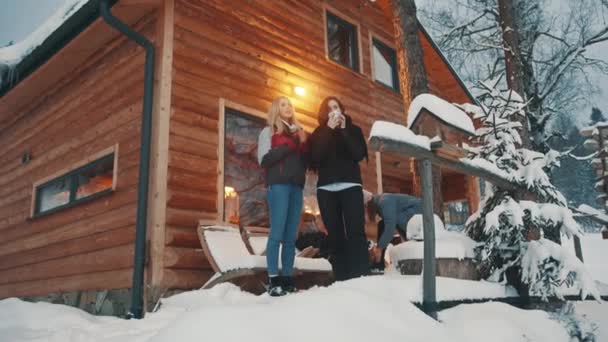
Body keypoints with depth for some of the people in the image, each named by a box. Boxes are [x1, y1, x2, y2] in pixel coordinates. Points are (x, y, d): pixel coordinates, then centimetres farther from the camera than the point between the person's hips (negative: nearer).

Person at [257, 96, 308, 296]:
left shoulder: (297, 132, 23)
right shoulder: (269, 131, 8)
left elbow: (304, 161, 21)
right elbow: (264, 159, -5)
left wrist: (303, 145, 3)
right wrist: (288, 146, -11)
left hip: (296, 186, 5)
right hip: (278, 185, -5)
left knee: (291, 236, 2)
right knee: (277, 233, -11)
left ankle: (287, 279, 4)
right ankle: (273, 280, -10)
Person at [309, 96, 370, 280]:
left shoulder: (353, 130, 14)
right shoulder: (319, 133, 15)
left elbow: (359, 154, -3)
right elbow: (315, 157, -4)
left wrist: (344, 130, -6)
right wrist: (329, 130, -6)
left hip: (351, 185, -1)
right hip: (326, 188, 1)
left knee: (355, 231, -13)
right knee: (334, 234, -2)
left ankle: (361, 276, -18)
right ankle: (341, 278, -1)